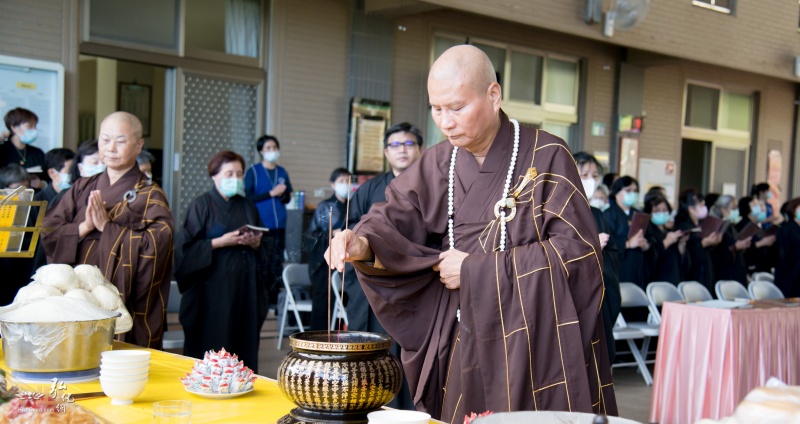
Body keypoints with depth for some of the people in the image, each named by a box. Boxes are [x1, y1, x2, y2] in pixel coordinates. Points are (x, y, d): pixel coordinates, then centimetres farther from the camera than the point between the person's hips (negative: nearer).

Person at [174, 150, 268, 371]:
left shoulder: (247, 207, 14)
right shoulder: (201, 205, 1)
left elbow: (261, 252, 19)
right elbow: (187, 247, -7)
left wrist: (255, 243, -2)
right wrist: (220, 242, -15)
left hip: (244, 286, 4)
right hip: (212, 285, -4)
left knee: (243, 342, 1)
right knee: (211, 344, -5)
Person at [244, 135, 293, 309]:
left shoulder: (282, 172, 12)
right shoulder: (253, 171, 1)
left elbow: (288, 198, 14)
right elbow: (248, 197, -6)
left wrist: (282, 195, -7)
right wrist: (271, 193, -10)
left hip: (279, 226, 4)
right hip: (261, 226, -4)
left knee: (277, 263, 4)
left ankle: (273, 299, 11)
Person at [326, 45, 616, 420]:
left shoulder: (546, 158, -9)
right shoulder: (438, 164, 5)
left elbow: (575, 250, -14)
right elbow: (397, 215, -1)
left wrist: (477, 270, -14)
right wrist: (364, 242, -26)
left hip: (535, 345, -4)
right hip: (462, 344, 4)